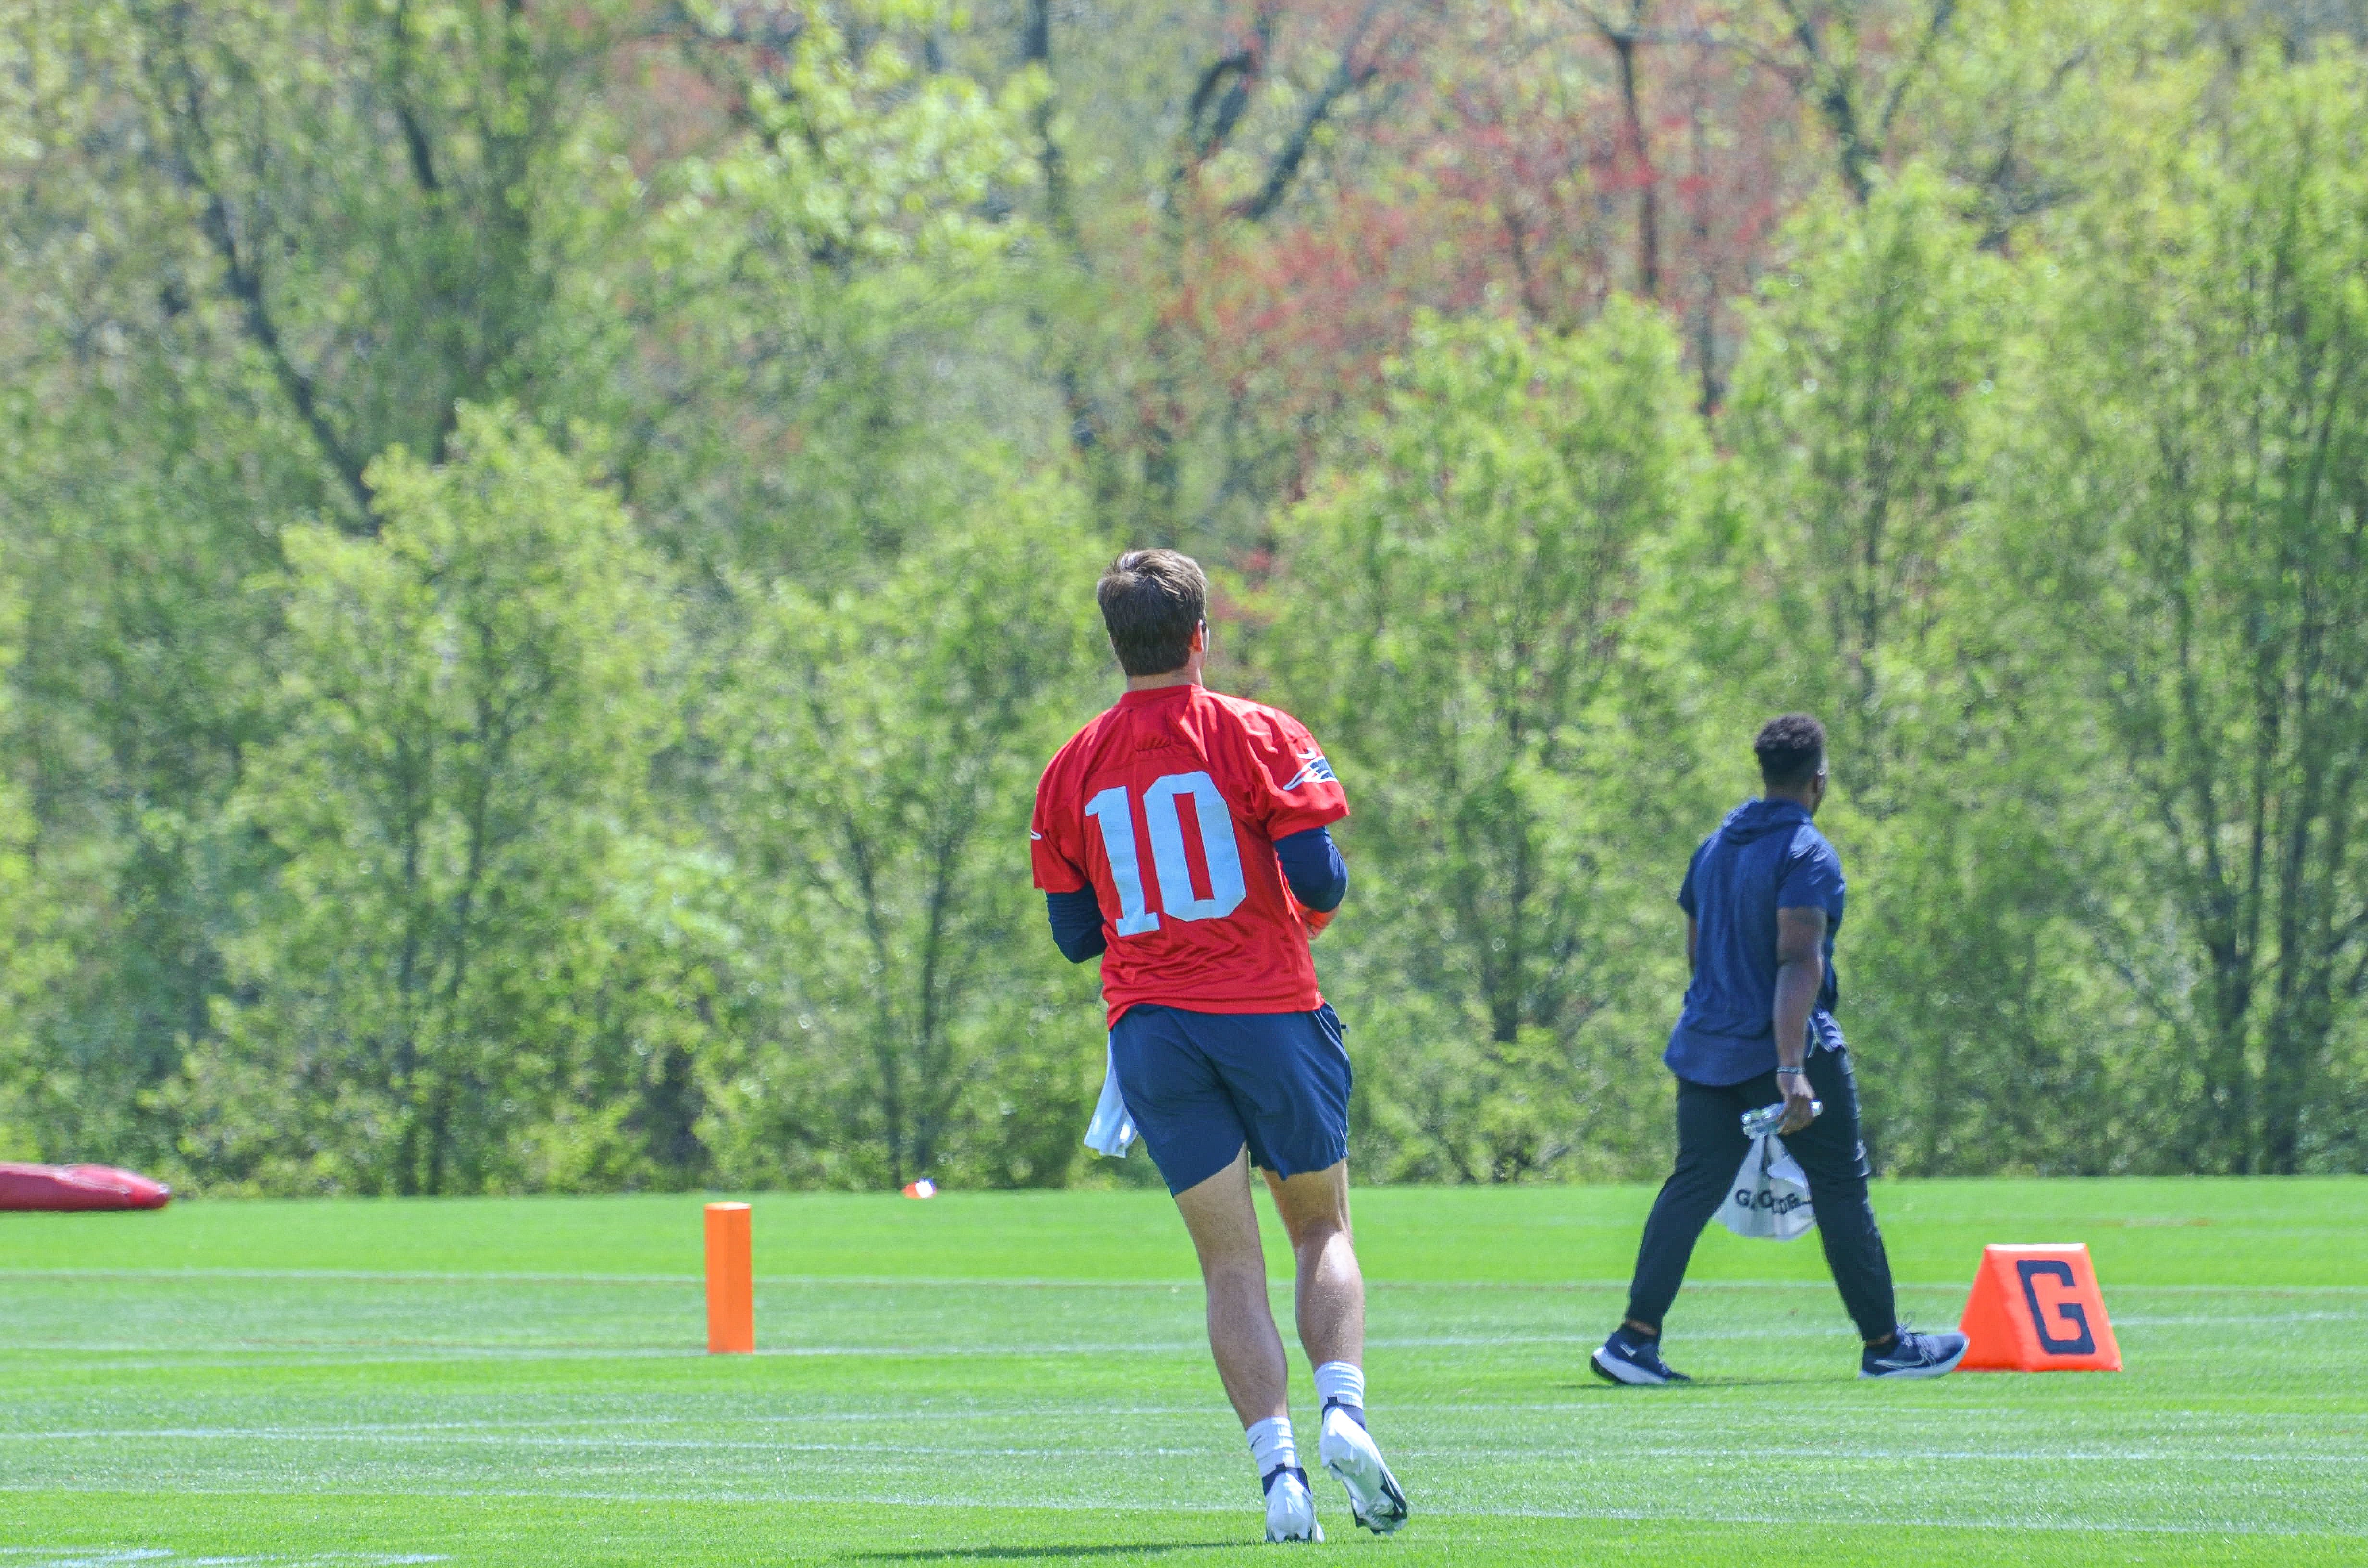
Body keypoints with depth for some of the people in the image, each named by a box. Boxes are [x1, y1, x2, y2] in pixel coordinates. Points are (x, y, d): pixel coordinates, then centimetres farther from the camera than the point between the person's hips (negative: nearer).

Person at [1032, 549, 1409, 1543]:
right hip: (1270, 1011, -2)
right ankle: (1343, 1408, -12)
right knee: (1322, 1229, 12)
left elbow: (1074, 932, 8)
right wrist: (1310, 910, 13)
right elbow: (1317, 876, -10)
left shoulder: (1074, 768, 6)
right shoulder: (1260, 737, -3)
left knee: (1231, 1262, 4)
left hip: (1151, 1028, 2)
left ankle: (1277, 1463, -11)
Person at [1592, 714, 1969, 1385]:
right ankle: (1883, 1344, 12)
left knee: (1694, 1185, 5)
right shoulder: (1807, 853, -13)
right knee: (1842, 1189, 4)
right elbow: (1798, 961, -23)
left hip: (1706, 1047, 7)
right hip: (1786, 1047, -7)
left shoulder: (1716, 846, 12)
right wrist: (1792, 1070, -29)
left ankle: (1635, 1338, -5)